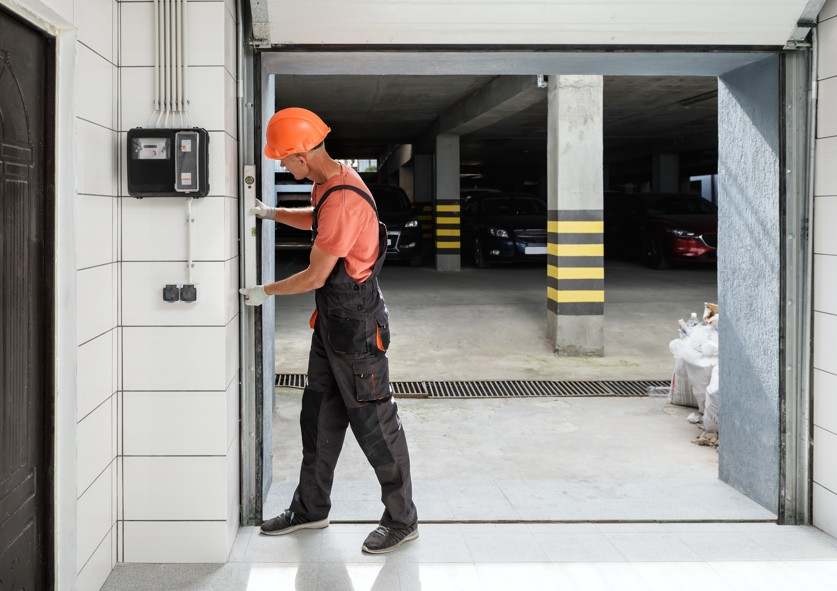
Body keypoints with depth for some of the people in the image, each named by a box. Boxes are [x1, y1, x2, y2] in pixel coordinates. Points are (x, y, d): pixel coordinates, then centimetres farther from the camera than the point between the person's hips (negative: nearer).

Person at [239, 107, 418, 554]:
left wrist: (265, 292, -6)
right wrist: (272, 213, 20)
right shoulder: (330, 183, 6)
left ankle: (402, 520, 12)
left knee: (374, 423, -1)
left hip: (356, 326, -10)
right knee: (319, 415, 17)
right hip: (330, 321, 10)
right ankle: (311, 508, 30)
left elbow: (315, 277, -21)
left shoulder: (343, 200, -26)